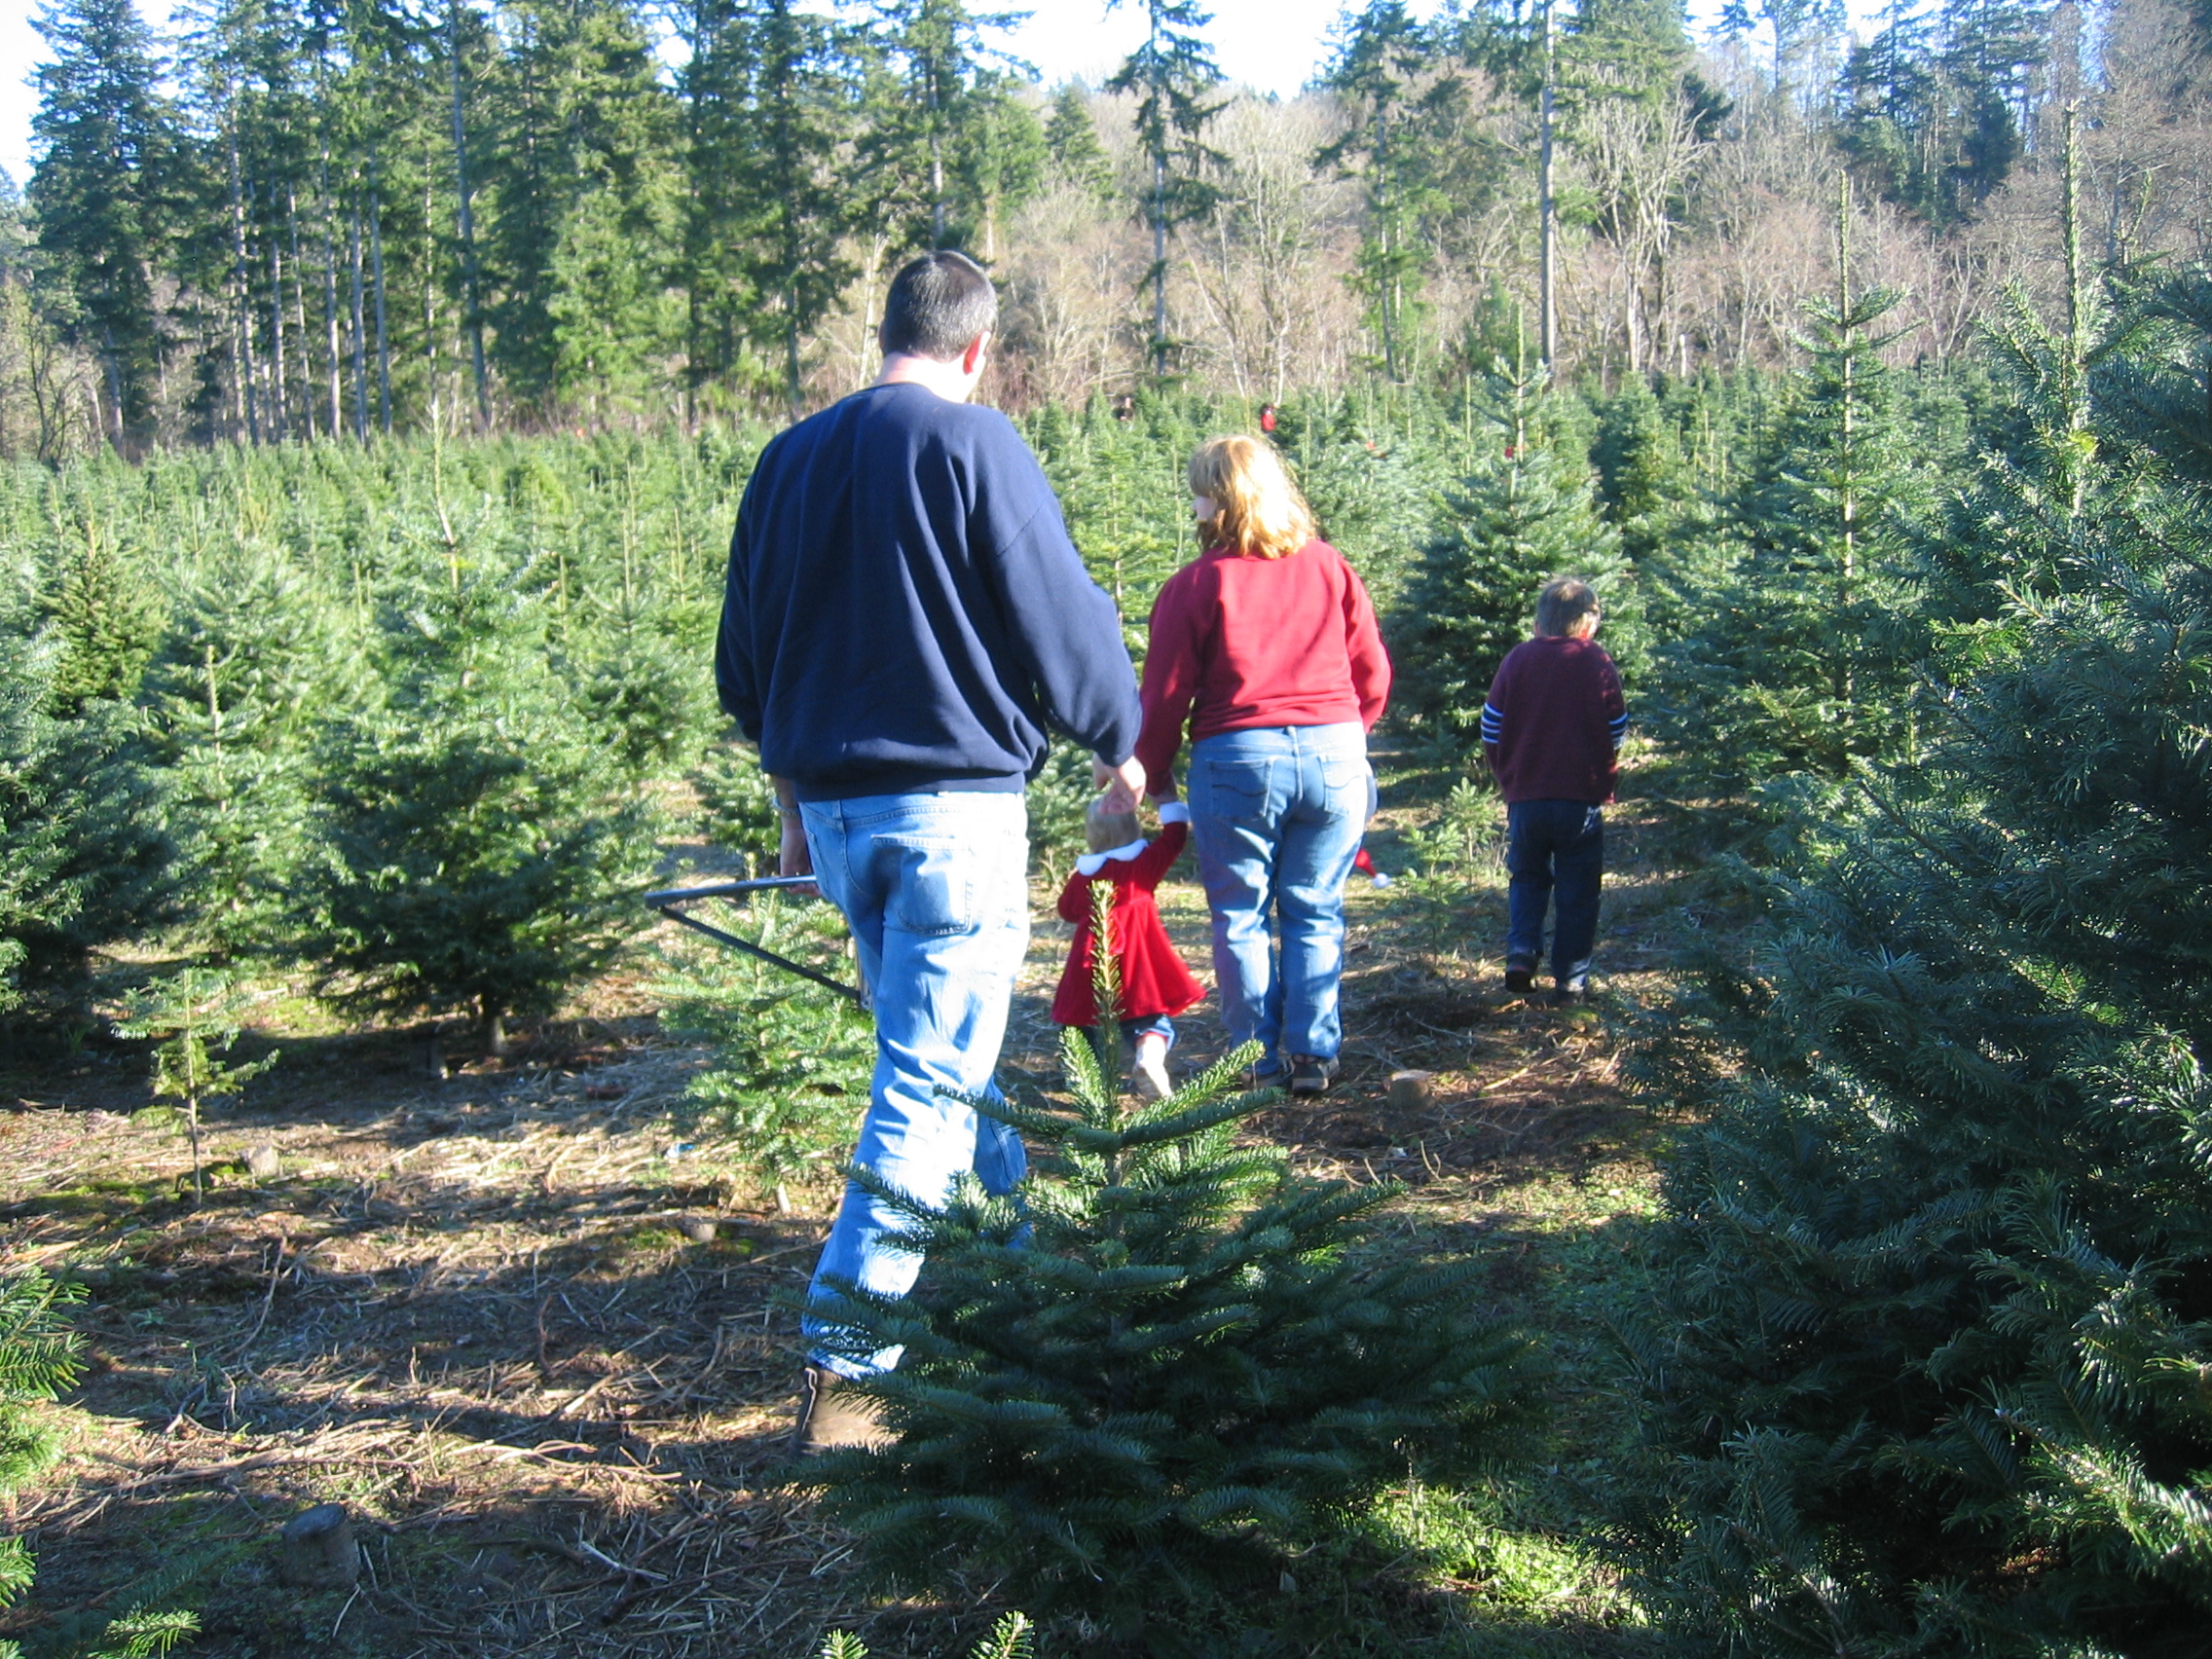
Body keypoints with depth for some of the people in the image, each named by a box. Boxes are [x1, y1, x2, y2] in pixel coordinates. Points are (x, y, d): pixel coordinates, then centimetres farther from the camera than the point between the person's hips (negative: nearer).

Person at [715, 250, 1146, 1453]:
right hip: (954, 807, -7)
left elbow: (743, 656, 16)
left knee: (935, 1054, 21)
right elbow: (1060, 622, -7)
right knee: (932, 1080, -4)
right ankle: (841, 1372, -7)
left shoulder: (787, 459, 10)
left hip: (833, 808, 7)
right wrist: (1118, 742, 11)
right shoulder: (973, 444, -8)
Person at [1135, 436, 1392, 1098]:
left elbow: (1166, 695, -3)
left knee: (1241, 918, 10)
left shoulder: (1196, 584, -5)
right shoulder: (1329, 568, 6)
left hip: (1236, 758, -3)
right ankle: (1313, 1055, 11)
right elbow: (1373, 675, 9)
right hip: (1336, 754, 3)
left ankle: (1261, 1062, 12)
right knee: (1315, 914, 13)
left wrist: (1155, 778, 10)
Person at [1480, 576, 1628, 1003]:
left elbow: (1491, 728, 1)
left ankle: (1521, 952, 0)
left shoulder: (1517, 659, 1)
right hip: (1582, 797, -2)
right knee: (1577, 890, 8)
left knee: (1527, 877, 19)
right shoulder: (1598, 664, -2)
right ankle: (1570, 979, 9)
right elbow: (1616, 734, 0)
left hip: (1525, 796, 2)